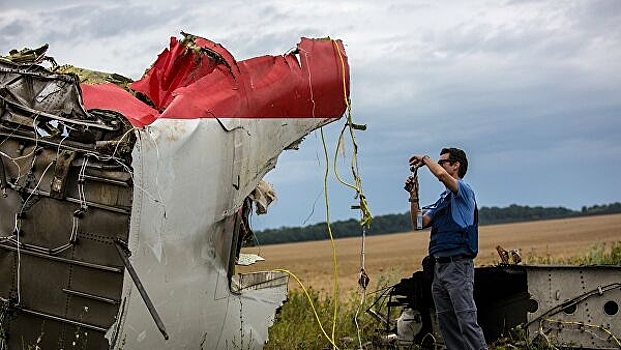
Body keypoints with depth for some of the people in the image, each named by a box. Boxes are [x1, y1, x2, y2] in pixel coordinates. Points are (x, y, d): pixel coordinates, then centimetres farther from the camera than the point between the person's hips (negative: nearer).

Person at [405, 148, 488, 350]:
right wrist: (414, 195, 8)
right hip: (439, 267, 9)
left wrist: (425, 159, -6)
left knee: (467, 320, -13)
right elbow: (419, 224, 17)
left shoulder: (464, 190, -5)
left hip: (458, 266, -9)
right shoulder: (443, 198, 21)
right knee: (446, 324, 9)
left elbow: (441, 174, -25)